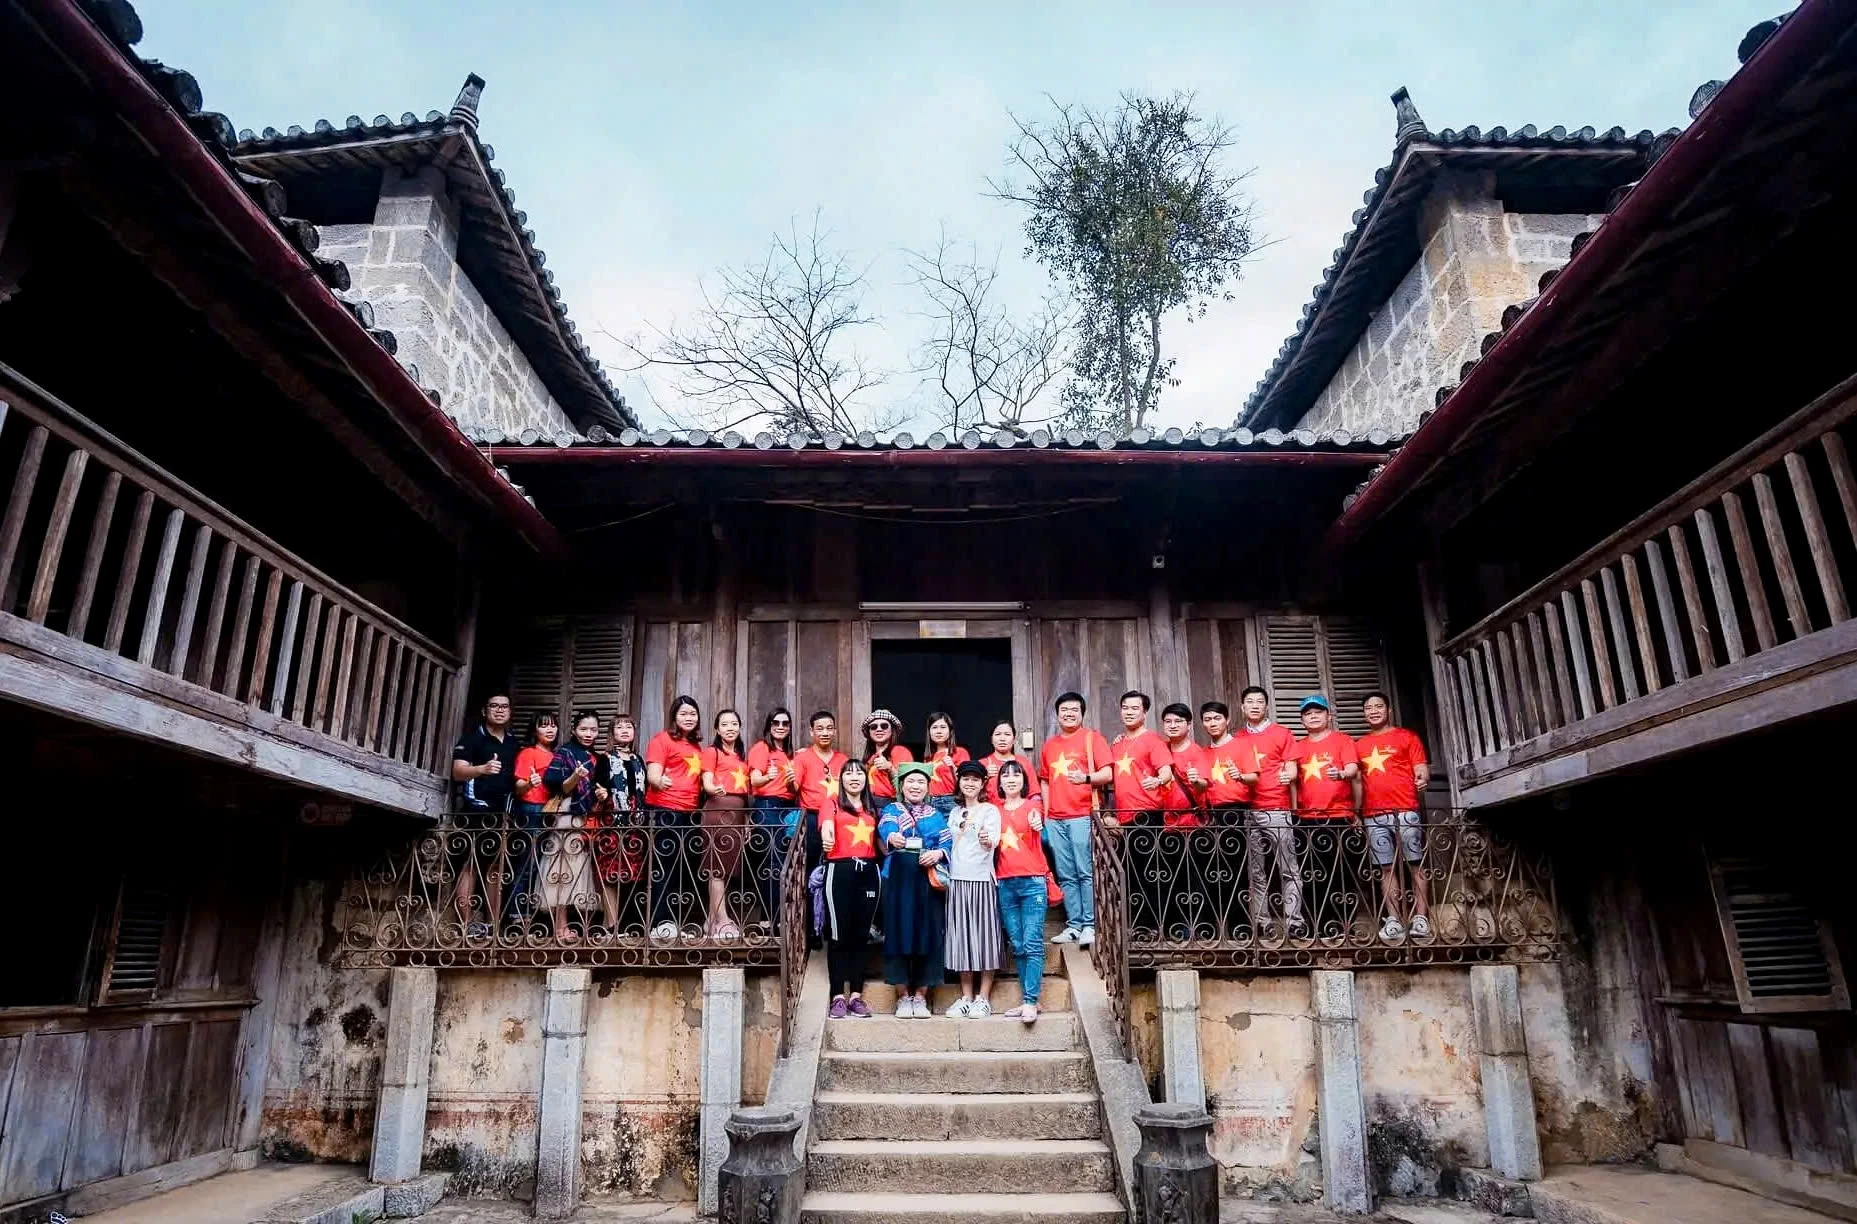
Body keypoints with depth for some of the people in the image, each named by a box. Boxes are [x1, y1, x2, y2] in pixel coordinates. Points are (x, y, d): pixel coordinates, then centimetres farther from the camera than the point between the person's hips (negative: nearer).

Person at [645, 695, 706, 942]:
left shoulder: (697, 747, 19)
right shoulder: (662, 739, -1)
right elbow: (652, 774, -12)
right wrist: (660, 781, -33)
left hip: (690, 813, 7)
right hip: (665, 811, -7)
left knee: (686, 869, 7)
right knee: (663, 866, -7)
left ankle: (677, 921, 13)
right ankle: (660, 923, -6)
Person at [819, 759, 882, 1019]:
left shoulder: (871, 808, 18)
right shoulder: (832, 804, 5)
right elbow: (827, 825, -18)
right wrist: (827, 836, -39)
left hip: (869, 872, 4)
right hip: (840, 871, -4)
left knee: (861, 935, 7)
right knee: (839, 935, -2)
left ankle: (856, 995, 13)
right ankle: (838, 997, 4)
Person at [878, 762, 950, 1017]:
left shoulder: (936, 815, 17)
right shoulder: (891, 811, 10)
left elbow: (947, 844, 4)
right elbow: (885, 828, -14)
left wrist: (938, 854, -19)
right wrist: (892, 837, -38)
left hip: (929, 881, 2)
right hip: (898, 880, -2)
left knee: (928, 935, 0)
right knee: (899, 933, -3)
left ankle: (920, 996, 12)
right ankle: (903, 996, 10)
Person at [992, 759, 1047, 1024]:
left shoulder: (1033, 806, 4)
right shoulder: (995, 811, 14)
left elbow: (1040, 840, -17)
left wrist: (1038, 827, -39)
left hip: (1032, 882, -4)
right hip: (1004, 883, 4)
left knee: (1033, 944, -8)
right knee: (1017, 946, 6)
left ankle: (1030, 1002, -8)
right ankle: (1028, 1000, 12)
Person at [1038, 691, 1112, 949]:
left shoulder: (1092, 737, 3)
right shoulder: (1049, 746, 17)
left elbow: (1107, 774, -5)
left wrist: (1086, 778, -23)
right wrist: (1045, 813, 14)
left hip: (1083, 816, -5)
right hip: (1054, 819, 5)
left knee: (1086, 873, -6)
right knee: (1066, 876, 7)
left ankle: (1090, 925, 0)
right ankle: (1073, 925, 12)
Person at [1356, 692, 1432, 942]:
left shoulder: (1406, 737, 9)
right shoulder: (1359, 745, 17)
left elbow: (1421, 769, 2)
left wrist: (1423, 778, -20)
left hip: (1405, 810, -3)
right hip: (1374, 816, 3)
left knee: (1415, 864, -4)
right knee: (1387, 869, 2)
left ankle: (1421, 920, -3)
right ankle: (1393, 922, 2)